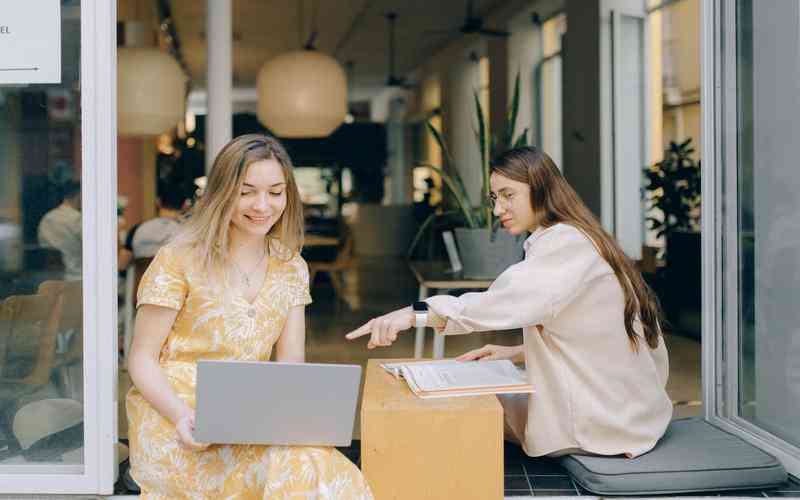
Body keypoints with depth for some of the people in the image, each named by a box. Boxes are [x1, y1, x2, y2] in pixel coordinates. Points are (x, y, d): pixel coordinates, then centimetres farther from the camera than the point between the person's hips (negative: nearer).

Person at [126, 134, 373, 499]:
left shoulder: (290, 267, 11)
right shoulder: (180, 259, -3)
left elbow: (290, 362, 7)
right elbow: (142, 360, -3)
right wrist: (183, 416, -22)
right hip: (173, 426, -4)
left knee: (333, 468, -26)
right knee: (300, 466, -29)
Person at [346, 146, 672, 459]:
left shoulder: (565, 243, -18)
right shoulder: (574, 240, 14)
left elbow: (512, 302, -35)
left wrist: (419, 313, -41)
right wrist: (516, 354, 5)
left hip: (607, 421, -9)